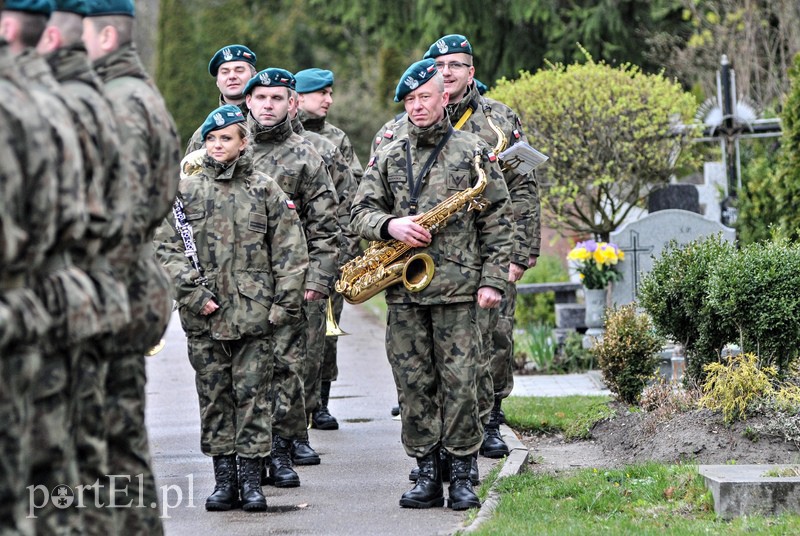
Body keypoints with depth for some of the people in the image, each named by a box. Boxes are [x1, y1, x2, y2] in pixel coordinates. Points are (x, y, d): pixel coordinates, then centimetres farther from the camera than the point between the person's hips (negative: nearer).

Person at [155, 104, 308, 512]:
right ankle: (224, 478, 12)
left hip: (253, 312, -1)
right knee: (213, 396, 6)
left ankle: (251, 479, 4)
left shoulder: (265, 190, 5)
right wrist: (192, 292, -10)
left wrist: (286, 302, -4)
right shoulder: (185, 190, 6)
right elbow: (167, 247, 0)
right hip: (204, 314, 1)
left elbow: (289, 250, 3)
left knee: (252, 394, 0)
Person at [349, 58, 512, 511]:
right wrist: (390, 225, -10)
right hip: (403, 289, 3)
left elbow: (498, 220, 3)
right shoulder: (388, 157, 13)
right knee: (414, 384, 4)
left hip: (456, 287, -3)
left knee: (459, 383, -5)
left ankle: (462, 476, 1)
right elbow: (362, 211, 12)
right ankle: (427, 475, 10)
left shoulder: (474, 152, 4)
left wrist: (493, 280, -5)